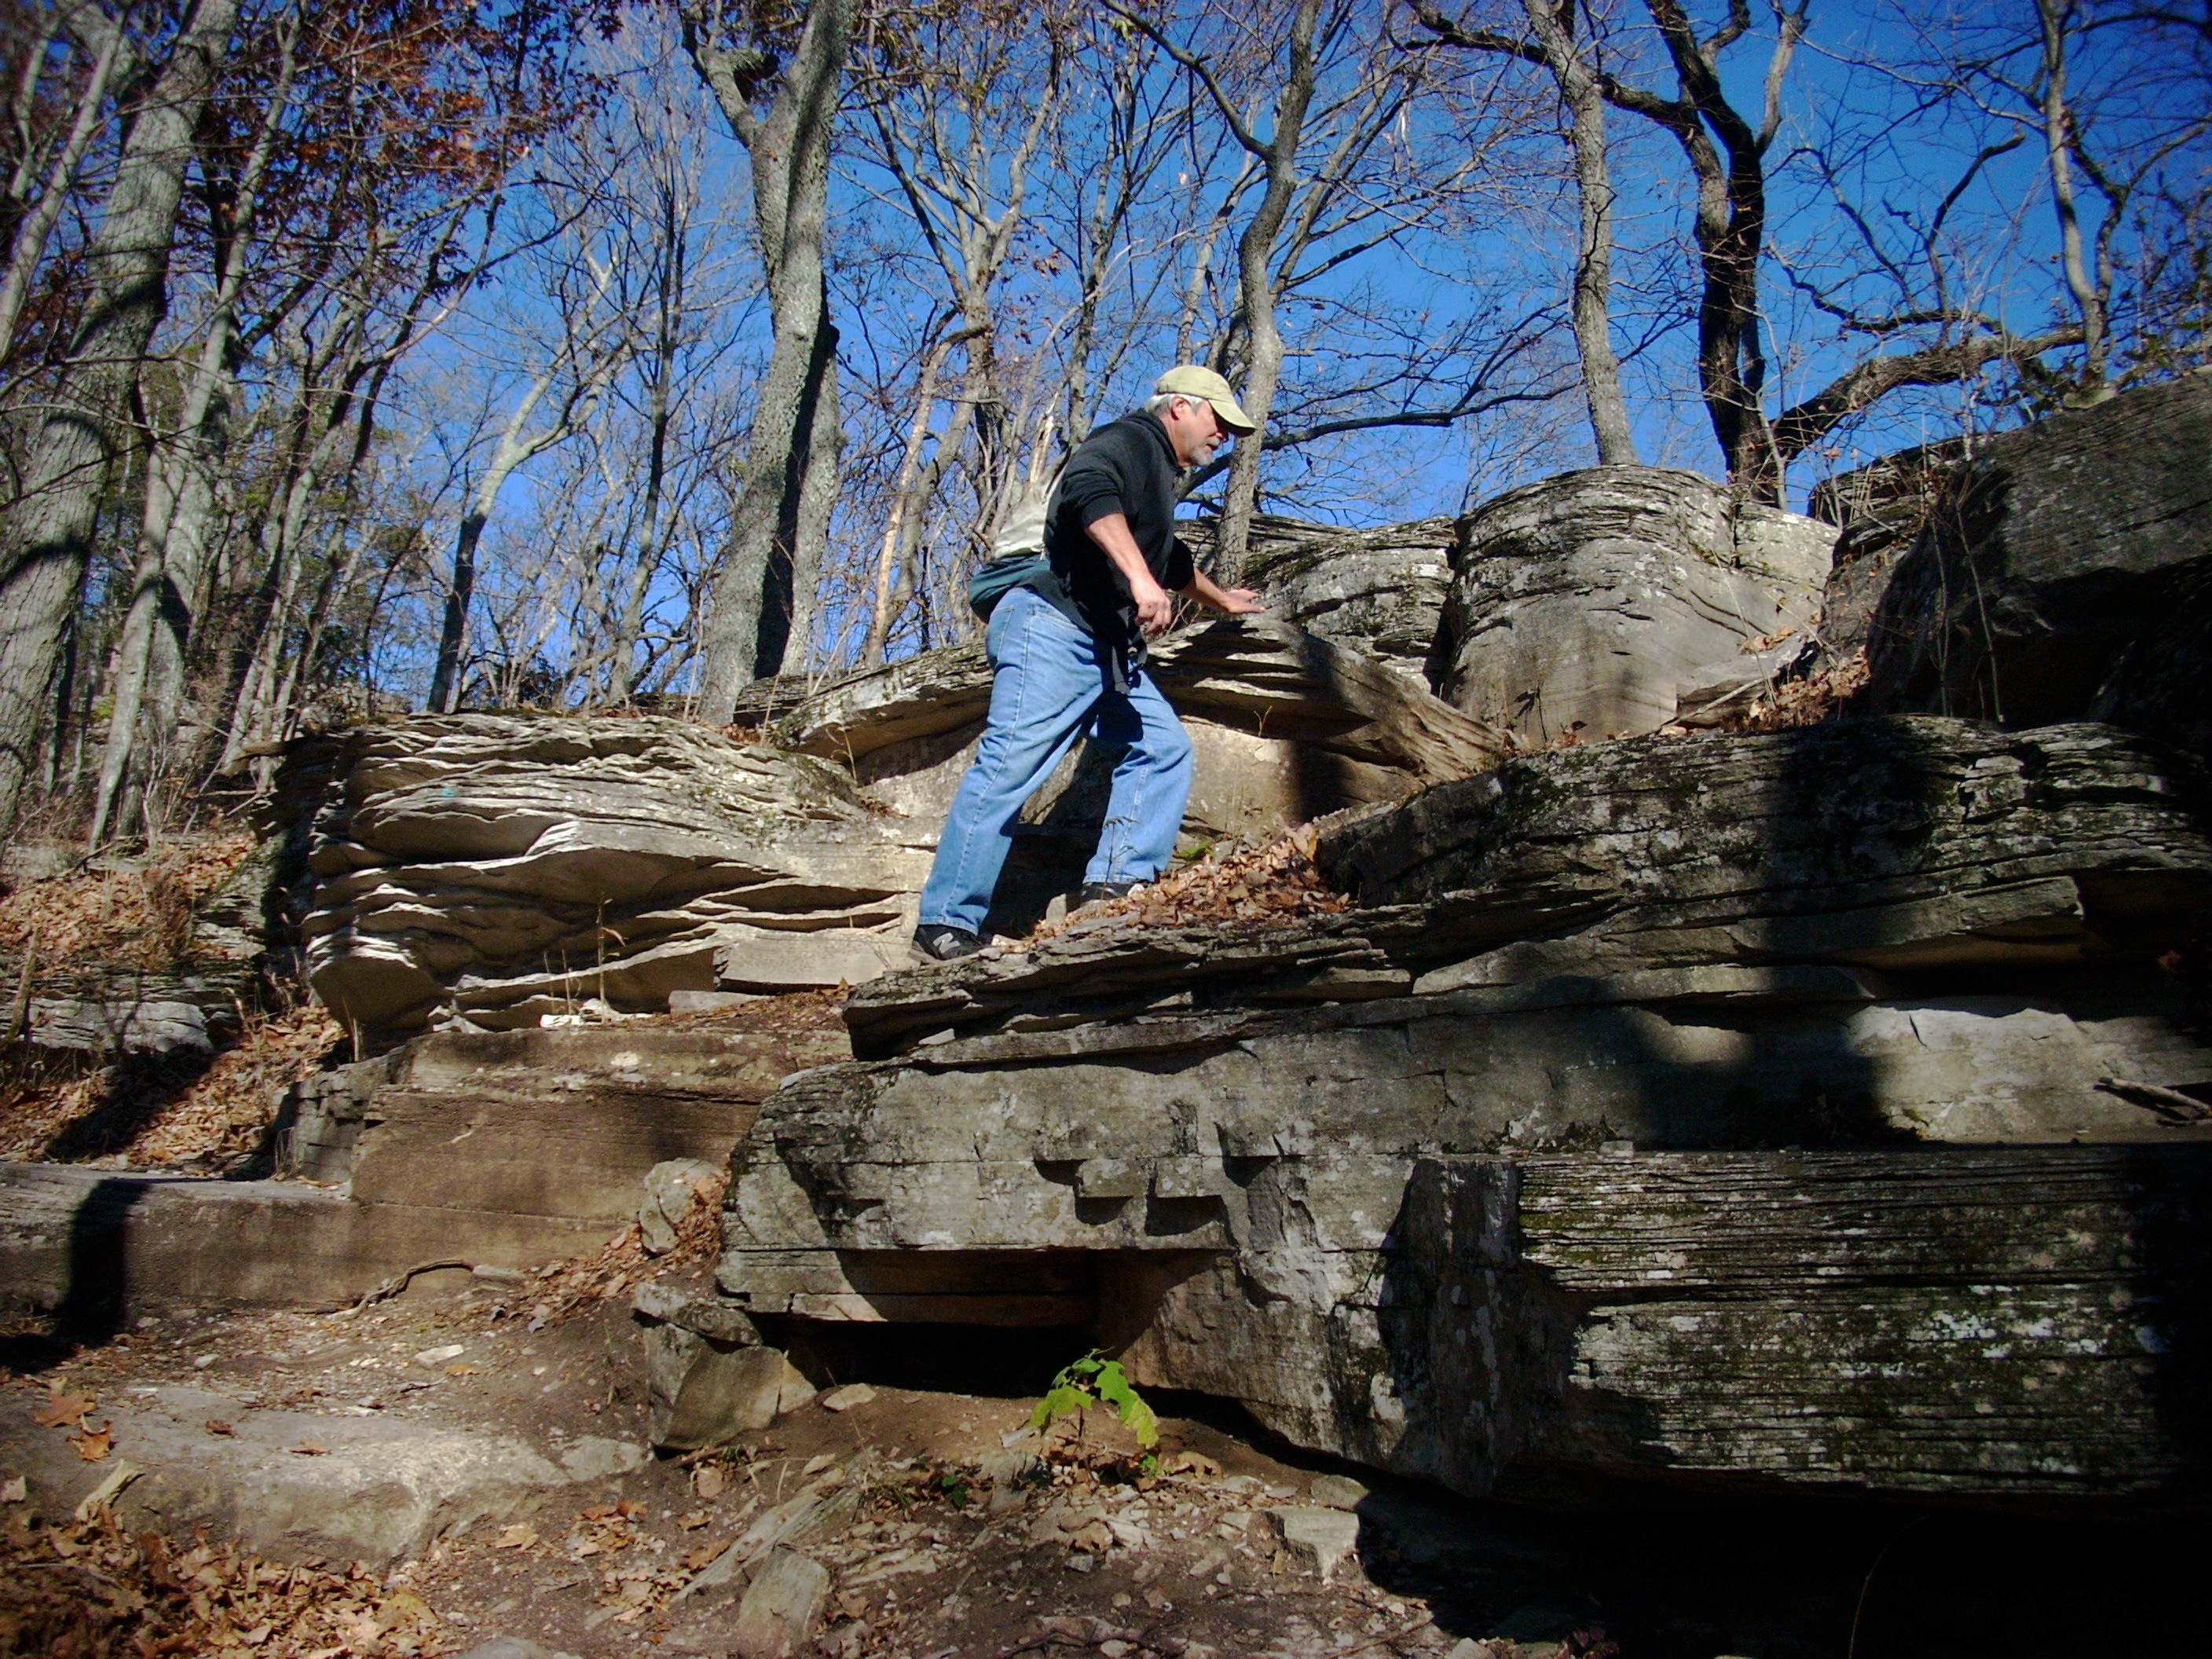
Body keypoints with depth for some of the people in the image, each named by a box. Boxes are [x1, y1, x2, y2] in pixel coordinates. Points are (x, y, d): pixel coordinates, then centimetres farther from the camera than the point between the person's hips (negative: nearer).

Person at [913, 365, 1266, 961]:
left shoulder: (1159, 479, 29)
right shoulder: (1129, 440, -1)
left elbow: (1172, 559, 48)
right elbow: (1090, 491, -25)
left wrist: (1222, 601, 65)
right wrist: (1140, 580, -37)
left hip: (1110, 650, 11)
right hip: (1054, 627, -10)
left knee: (1165, 748, -1)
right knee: (1011, 765, -15)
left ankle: (1116, 880, -6)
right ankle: (948, 920, -14)